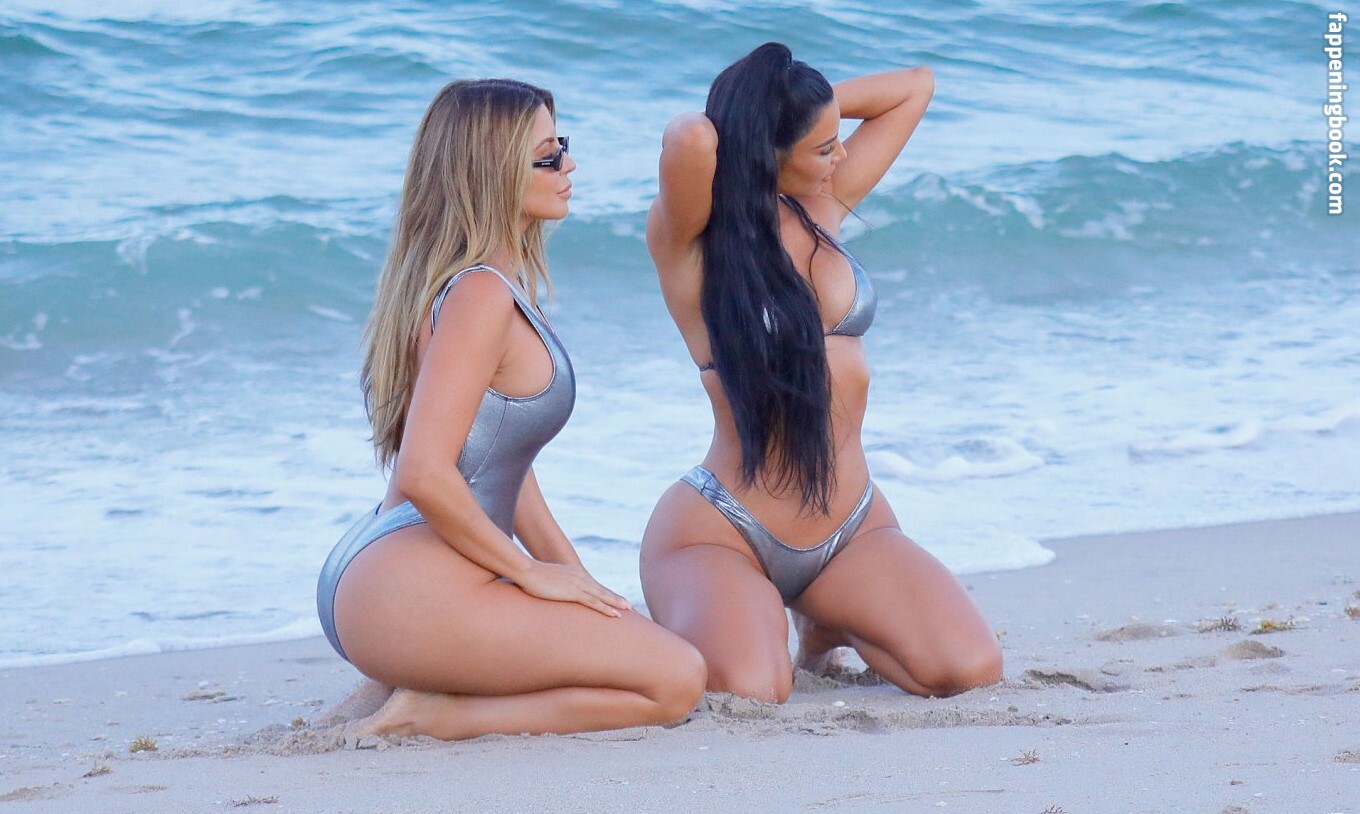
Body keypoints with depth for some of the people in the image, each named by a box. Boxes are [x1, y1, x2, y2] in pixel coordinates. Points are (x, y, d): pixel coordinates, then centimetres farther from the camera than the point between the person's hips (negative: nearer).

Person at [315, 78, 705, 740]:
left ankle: (411, 688, 9)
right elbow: (425, 474, -23)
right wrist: (530, 572, -10)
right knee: (675, 680, -11)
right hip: (412, 586, -10)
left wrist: (573, 574, 14)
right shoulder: (481, 293, -14)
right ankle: (430, 715, -11)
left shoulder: (506, 283, 18)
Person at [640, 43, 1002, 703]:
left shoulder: (823, 207, 9)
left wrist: (807, 106, 8)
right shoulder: (688, 240, -11)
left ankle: (828, 625, 16)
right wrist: (713, 130, -10)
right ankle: (742, 620, 5)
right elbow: (689, 139, -34)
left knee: (971, 669, -17)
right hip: (722, 530, -6)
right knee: (748, 692, -34)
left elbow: (915, 86, 19)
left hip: (854, 526, 6)